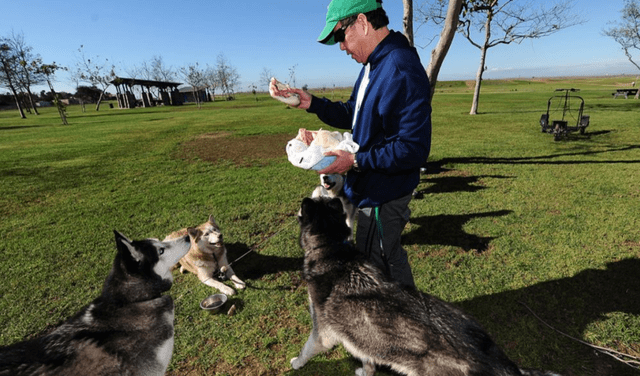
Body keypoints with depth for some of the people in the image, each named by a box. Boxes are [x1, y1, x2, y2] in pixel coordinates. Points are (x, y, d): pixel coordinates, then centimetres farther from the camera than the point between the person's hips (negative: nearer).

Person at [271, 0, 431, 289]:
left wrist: (357, 162, -25)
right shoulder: (375, 64, 9)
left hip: (382, 196, -10)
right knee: (389, 259, 28)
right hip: (374, 188, 11)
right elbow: (354, 115, 14)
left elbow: (413, 149, -28)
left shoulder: (401, 71, -25)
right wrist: (311, 103, 1)